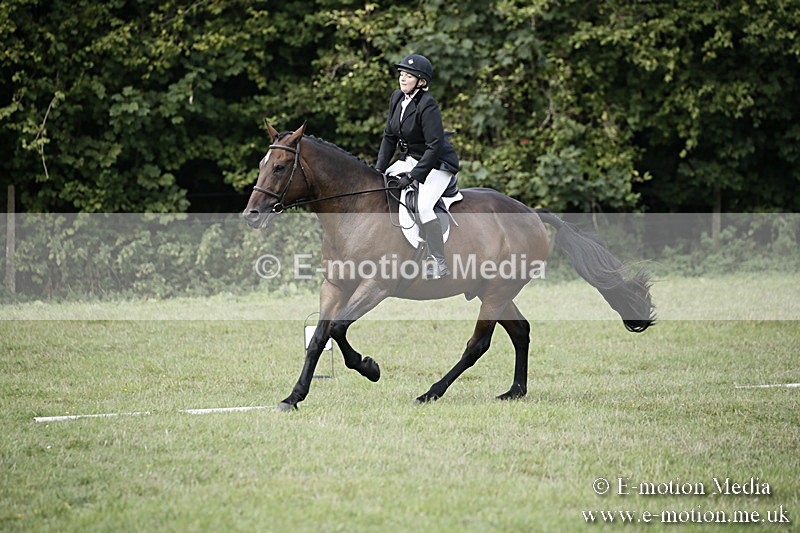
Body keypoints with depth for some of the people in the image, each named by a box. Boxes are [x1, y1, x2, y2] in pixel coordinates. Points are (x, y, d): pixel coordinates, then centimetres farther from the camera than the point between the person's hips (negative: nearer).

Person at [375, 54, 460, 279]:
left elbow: (435, 146, -25)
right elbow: (389, 136, 10)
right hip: (409, 159, 9)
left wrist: (413, 176, -25)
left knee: (423, 205, -28)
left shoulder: (427, 106, -23)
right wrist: (379, 168, 0)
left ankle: (440, 263, -23)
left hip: (438, 164, -9)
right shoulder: (397, 98, 1)